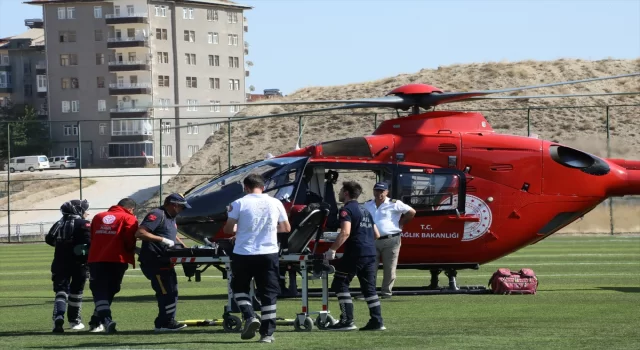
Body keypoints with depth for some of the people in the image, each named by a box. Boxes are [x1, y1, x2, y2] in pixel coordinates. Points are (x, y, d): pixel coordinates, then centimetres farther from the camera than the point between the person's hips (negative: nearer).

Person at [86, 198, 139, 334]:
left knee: (99, 292, 1)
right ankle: (96, 322, 13)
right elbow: (130, 240, -8)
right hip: (117, 260, -2)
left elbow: (92, 237, 14)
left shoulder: (98, 217, 15)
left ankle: (106, 319, -20)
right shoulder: (129, 218, 0)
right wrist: (130, 253, 9)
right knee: (109, 292, 11)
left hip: (96, 260, 2)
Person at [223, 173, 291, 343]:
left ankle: (250, 317, -4)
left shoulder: (239, 203, -4)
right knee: (269, 293, 8)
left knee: (239, 288, 18)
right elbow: (286, 228, 13)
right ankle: (267, 333, 5)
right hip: (268, 254, 2)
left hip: (243, 254, -2)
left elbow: (228, 230, -5)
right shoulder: (275, 203, 4)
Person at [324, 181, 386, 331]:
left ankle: (347, 321, -8)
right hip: (371, 254, 8)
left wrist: (332, 249, -18)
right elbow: (376, 234, 22)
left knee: (340, 285, -1)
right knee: (369, 287, 11)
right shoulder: (365, 210, 21)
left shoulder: (347, 210, -6)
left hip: (355, 253, -8)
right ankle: (377, 321, 5)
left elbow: (345, 233, -20)